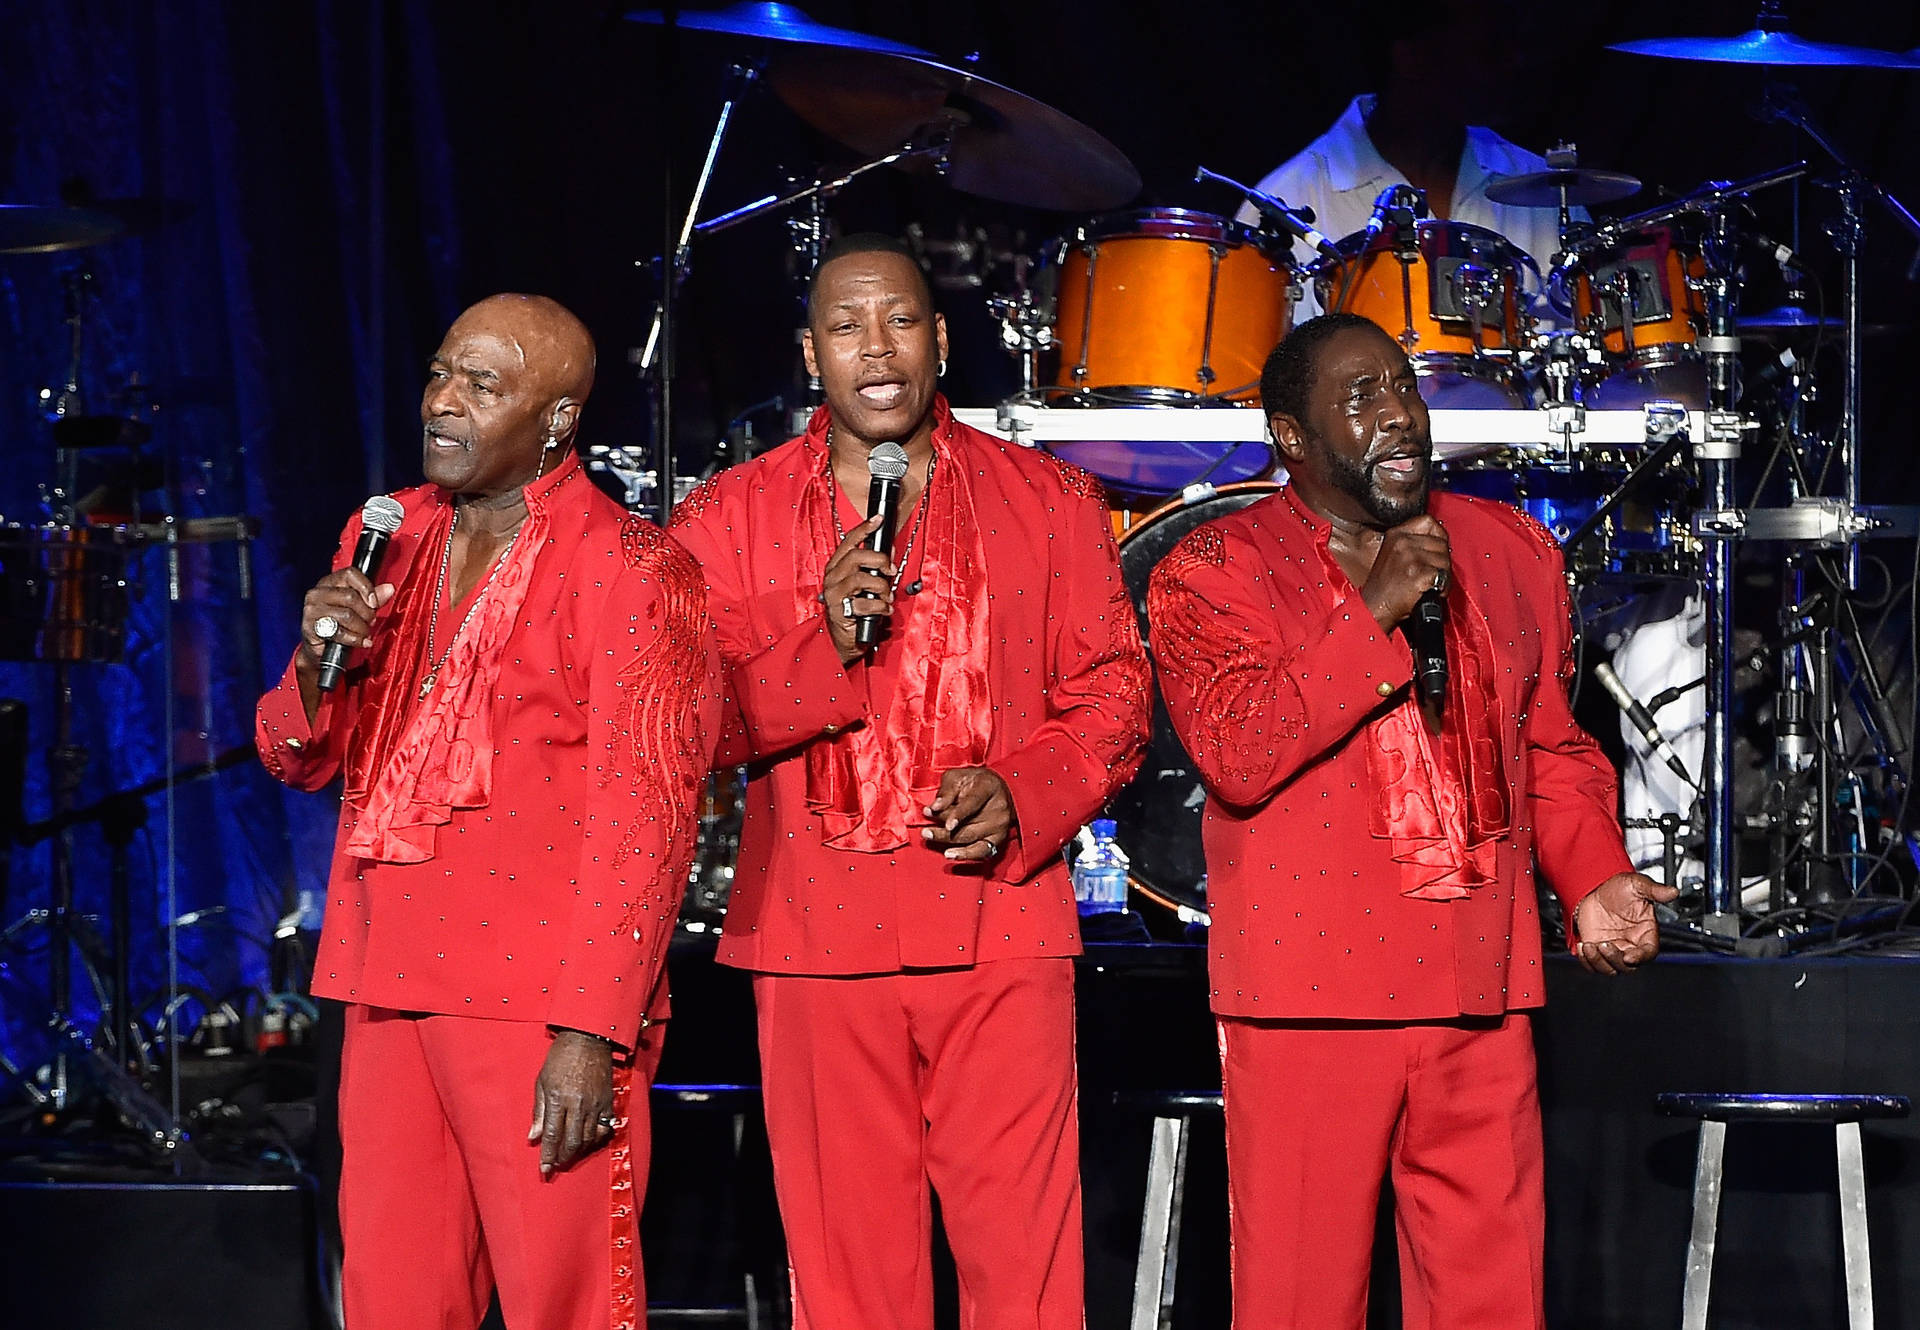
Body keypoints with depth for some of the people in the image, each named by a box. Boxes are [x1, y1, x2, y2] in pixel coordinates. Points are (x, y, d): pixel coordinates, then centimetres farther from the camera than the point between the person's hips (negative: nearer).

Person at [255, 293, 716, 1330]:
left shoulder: (627, 569, -7)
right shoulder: (388, 540, 15)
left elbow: (642, 816, -13)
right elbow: (300, 758, 20)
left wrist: (589, 1035, -20)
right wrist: (318, 659, -3)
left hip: (539, 1002, -6)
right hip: (387, 989, 6)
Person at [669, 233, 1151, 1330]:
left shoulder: (1050, 502, 9)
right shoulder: (729, 519, 8)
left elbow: (1112, 693, 8)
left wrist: (1018, 793, -10)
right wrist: (824, 642, -14)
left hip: (1001, 926, 0)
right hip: (816, 938, 1)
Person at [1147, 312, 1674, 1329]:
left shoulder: (1512, 555, 14)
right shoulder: (1212, 573, -1)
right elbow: (1236, 753, -15)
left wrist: (1593, 877, 4)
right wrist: (1374, 612, -16)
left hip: (1481, 995, 4)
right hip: (1308, 995, -4)